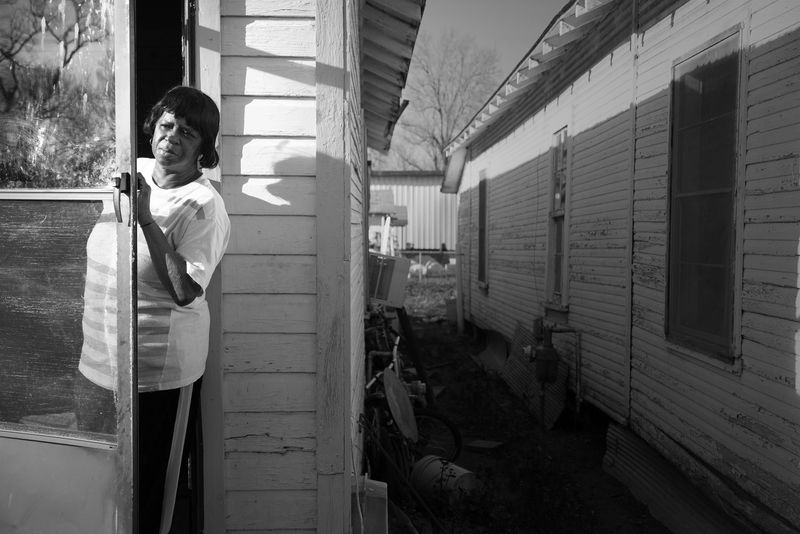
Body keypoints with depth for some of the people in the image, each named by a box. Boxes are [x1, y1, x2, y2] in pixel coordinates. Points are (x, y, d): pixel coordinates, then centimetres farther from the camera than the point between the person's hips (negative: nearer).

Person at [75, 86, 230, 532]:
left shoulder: (204, 204, -16)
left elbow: (185, 292, -27)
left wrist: (146, 217, -27)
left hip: (151, 368, -7)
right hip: (97, 357, 7)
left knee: (140, 485, 10)